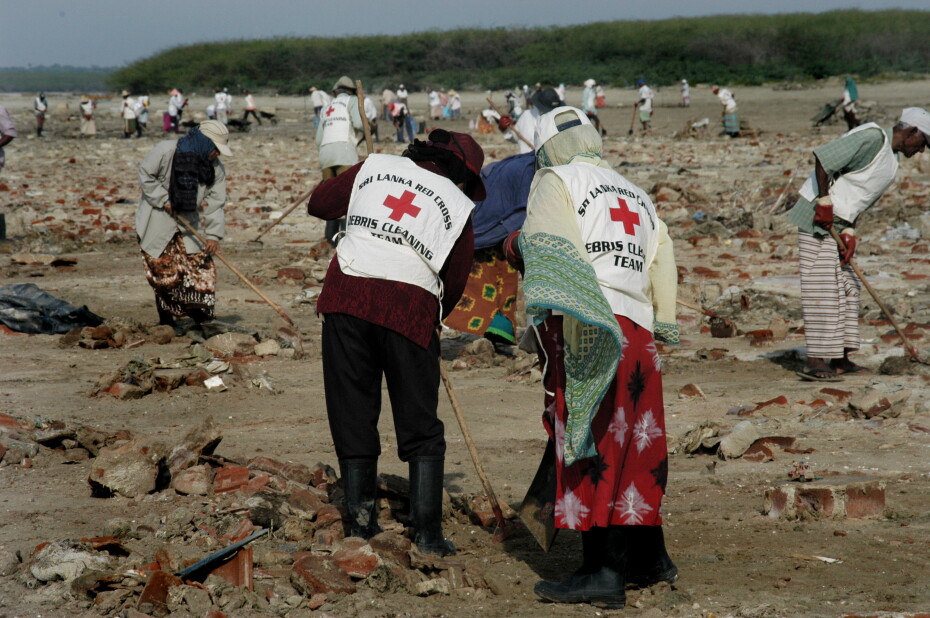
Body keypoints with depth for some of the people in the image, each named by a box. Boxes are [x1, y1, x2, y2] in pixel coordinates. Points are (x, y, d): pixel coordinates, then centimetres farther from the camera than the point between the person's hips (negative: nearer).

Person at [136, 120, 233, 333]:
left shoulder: (215, 168, -4)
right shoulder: (166, 151, -19)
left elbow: (215, 203, -6)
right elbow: (146, 174, -10)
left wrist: (214, 234, -16)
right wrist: (164, 201, -16)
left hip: (188, 222, 4)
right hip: (158, 222, -4)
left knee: (201, 265, -5)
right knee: (164, 271, -3)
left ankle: (199, 315, 3)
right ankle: (166, 319, 10)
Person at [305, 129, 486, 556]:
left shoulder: (376, 166, 15)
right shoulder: (460, 207, 11)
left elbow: (318, 204, 21)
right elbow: (454, 284, 12)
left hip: (347, 294, 2)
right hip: (411, 306, -2)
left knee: (351, 412, 13)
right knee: (420, 426, 8)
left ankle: (360, 517, 16)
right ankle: (426, 529, 3)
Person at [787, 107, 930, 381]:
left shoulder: (891, 162, 14)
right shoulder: (872, 138, -17)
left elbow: (860, 201, 13)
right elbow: (822, 157, -22)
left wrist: (849, 232, -1)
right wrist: (824, 202, -21)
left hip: (837, 222, 10)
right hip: (817, 218, -10)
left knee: (848, 288, 11)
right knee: (822, 288, -11)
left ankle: (839, 358, 16)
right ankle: (816, 362, -11)